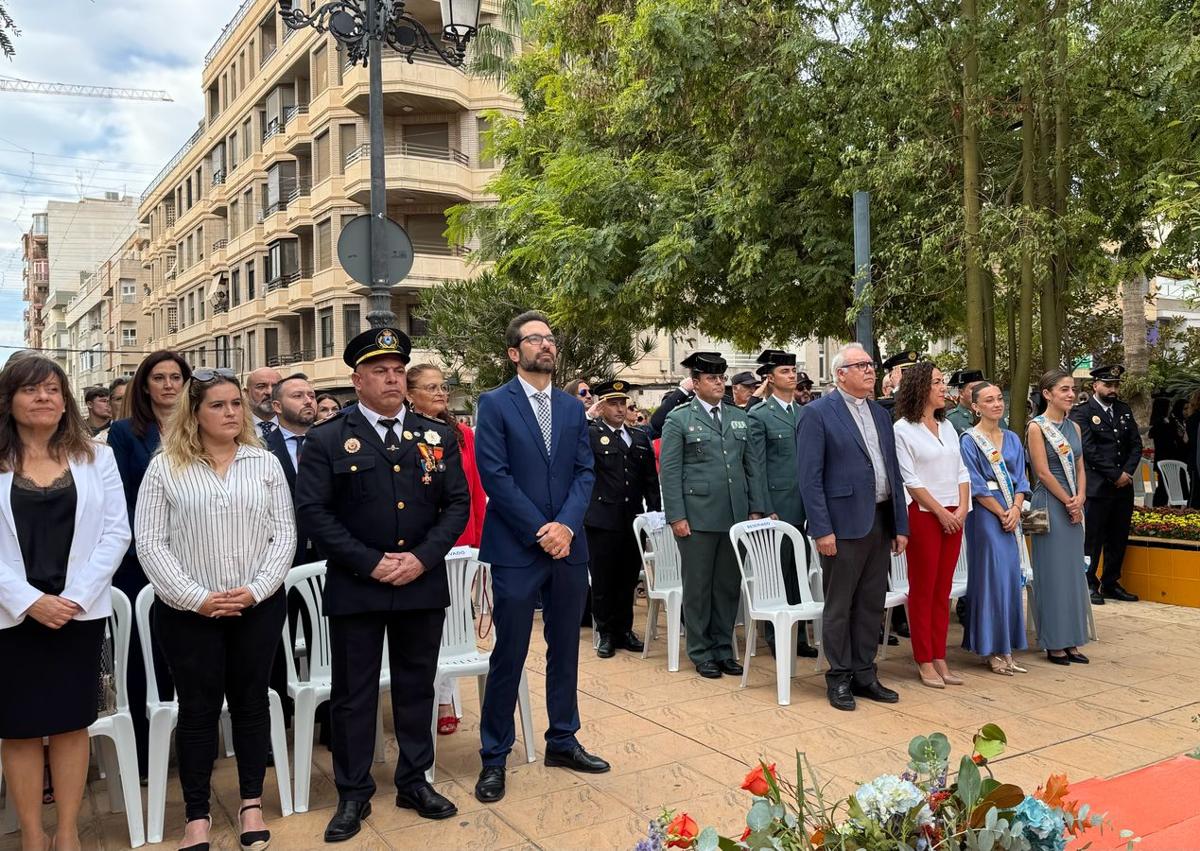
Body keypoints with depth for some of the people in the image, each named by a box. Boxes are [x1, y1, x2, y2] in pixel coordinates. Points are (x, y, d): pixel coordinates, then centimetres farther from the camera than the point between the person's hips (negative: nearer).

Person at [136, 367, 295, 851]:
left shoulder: (265, 463, 4)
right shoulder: (164, 467, -1)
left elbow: (284, 534, 1)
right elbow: (150, 543, -5)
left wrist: (256, 590, -11)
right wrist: (196, 597, -13)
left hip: (258, 607, 2)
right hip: (187, 611, -1)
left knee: (251, 701, 11)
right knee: (198, 708, 7)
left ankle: (252, 803, 25)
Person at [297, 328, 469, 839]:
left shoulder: (438, 437, 7)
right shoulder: (326, 440, -2)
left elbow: (457, 503, 3)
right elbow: (313, 511, -8)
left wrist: (423, 558, -11)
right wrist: (369, 563, -14)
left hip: (423, 584, 3)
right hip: (355, 588, -2)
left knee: (416, 687, 14)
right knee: (353, 694, 8)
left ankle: (415, 782, 30)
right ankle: (353, 794, 23)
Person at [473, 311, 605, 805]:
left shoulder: (573, 408, 11)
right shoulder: (495, 404, -4)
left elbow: (585, 473, 5)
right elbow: (495, 475, -11)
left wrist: (566, 526, -11)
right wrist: (539, 531, -14)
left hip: (568, 545, 5)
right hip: (517, 548, -5)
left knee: (565, 650, 14)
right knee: (509, 656, 2)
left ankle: (563, 742, 30)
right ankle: (494, 758, 15)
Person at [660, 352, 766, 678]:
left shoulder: (739, 417, 13)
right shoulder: (679, 420, -1)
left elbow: (753, 465, 13)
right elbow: (670, 471, -4)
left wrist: (756, 509, 6)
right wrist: (676, 516, -10)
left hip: (736, 516, 4)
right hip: (697, 517, -4)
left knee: (729, 585, 10)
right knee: (698, 586, 5)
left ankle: (723, 650, 23)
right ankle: (701, 653, 18)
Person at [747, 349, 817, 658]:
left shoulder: (806, 413, 13)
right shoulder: (759, 415, -3)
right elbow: (757, 466, -7)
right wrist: (767, 510, -11)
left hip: (805, 507, 5)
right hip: (777, 507, -5)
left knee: (800, 573, 10)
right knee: (778, 575, 2)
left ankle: (799, 637, 20)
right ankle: (777, 640, 13)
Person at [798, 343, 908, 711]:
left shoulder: (881, 414, 14)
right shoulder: (819, 413, -7)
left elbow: (893, 472, 15)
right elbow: (810, 477, -11)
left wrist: (900, 525, 9)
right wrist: (822, 530, -16)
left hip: (880, 522, 7)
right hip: (844, 525, -6)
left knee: (872, 604, 13)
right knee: (839, 607, 4)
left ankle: (865, 675, 25)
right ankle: (839, 679, 16)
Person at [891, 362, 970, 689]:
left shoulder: (947, 426, 14)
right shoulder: (902, 429, -6)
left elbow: (962, 472, 12)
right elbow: (910, 479, -10)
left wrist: (962, 508, -2)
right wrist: (941, 512, -11)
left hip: (954, 515, 6)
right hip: (923, 514, -6)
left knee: (943, 590, 9)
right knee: (922, 589, 1)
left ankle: (940, 658, 16)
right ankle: (924, 661, 9)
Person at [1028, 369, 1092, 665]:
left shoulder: (1074, 427, 12)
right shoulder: (1037, 427, -9)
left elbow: (1080, 468, 11)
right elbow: (1043, 473, -13)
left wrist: (1080, 498, -5)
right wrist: (1068, 502, -10)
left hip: (1073, 505, 7)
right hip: (1050, 504, -7)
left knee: (1073, 571, 9)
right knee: (1053, 572, -1)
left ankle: (1070, 641, 18)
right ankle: (1053, 643, 9)